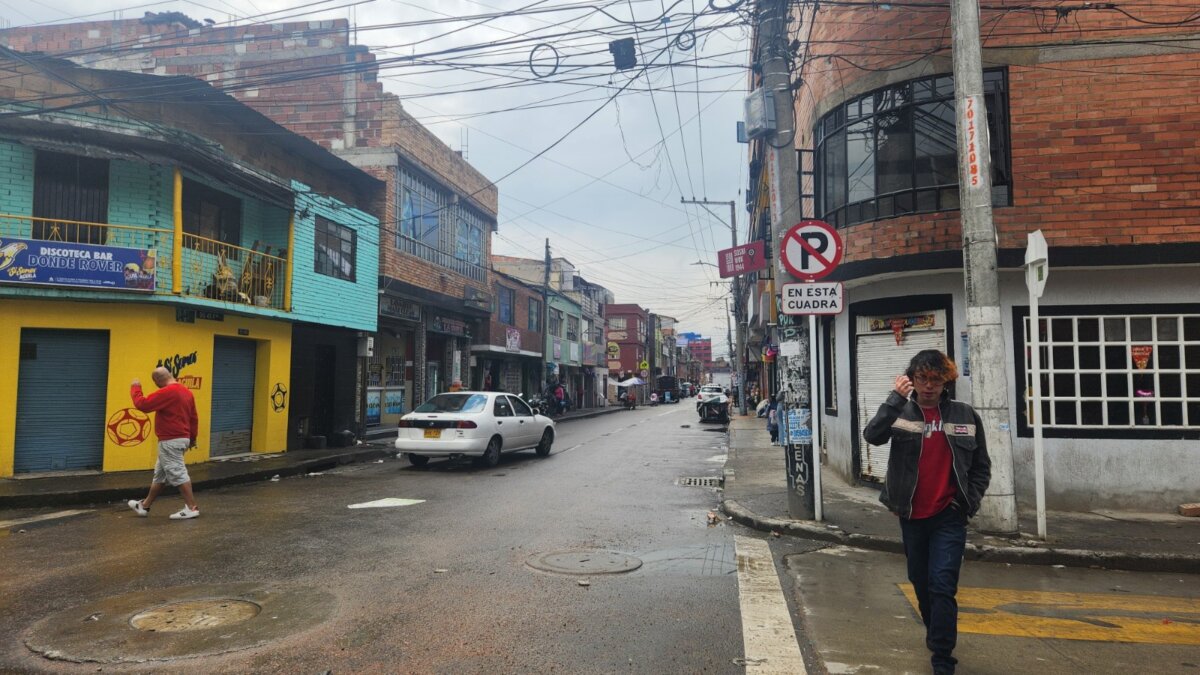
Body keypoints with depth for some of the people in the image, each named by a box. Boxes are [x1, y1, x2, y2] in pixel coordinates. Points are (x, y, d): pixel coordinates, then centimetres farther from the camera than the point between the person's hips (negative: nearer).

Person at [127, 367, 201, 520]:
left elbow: (142, 404, -16)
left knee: (178, 474, -6)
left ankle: (192, 508, -4)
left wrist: (135, 388, 0)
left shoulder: (167, 392, -18)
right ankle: (144, 506, 30)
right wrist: (192, 438, 24)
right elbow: (194, 417, 16)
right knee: (159, 475, 18)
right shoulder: (186, 391, 11)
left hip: (171, 441, -10)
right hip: (181, 438, 10)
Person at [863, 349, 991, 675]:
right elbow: (872, 435, -22)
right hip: (912, 516, 2)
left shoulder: (965, 415, 0)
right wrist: (896, 398, -27)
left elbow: (981, 466, 8)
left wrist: (971, 500, -3)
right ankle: (937, 636, 40)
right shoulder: (901, 413, -2)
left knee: (943, 586, -9)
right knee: (921, 583, 16)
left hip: (949, 517, -2)